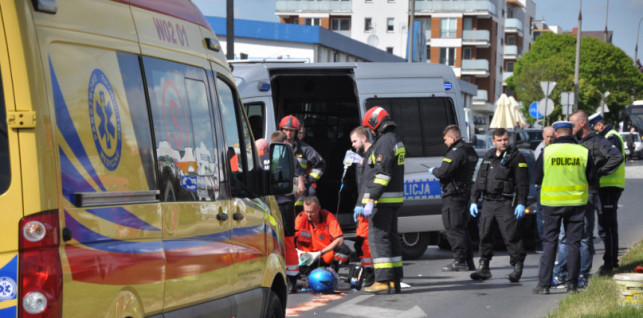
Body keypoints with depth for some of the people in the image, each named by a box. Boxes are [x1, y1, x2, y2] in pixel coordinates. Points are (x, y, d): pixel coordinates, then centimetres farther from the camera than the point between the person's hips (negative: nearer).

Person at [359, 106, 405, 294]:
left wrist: (371, 200, -22)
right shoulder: (396, 141, 18)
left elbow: (382, 173, -21)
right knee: (391, 236, 12)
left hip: (382, 199, -10)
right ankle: (395, 280, 14)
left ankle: (383, 281, -13)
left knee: (378, 237, -9)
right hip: (393, 199, 10)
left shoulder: (384, 142, -15)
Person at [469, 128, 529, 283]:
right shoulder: (488, 156, 15)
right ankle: (484, 268, 13)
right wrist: (474, 200, 15)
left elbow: (523, 183, -8)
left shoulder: (516, 157, -4)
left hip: (506, 204, -6)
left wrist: (521, 203, -16)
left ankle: (517, 268, -2)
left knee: (511, 237, -8)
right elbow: (479, 180, 20)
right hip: (488, 203, 6)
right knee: (485, 235, 6)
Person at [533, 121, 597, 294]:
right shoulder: (583, 152, -4)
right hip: (576, 202, 0)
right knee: (574, 243, 8)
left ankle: (544, 283, 2)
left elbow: (536, 178, 0)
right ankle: (572, 284, 9)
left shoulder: (547, 152, -6)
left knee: (550, 242, 6)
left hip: (552, 202, 0)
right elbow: (592, 179, 3)